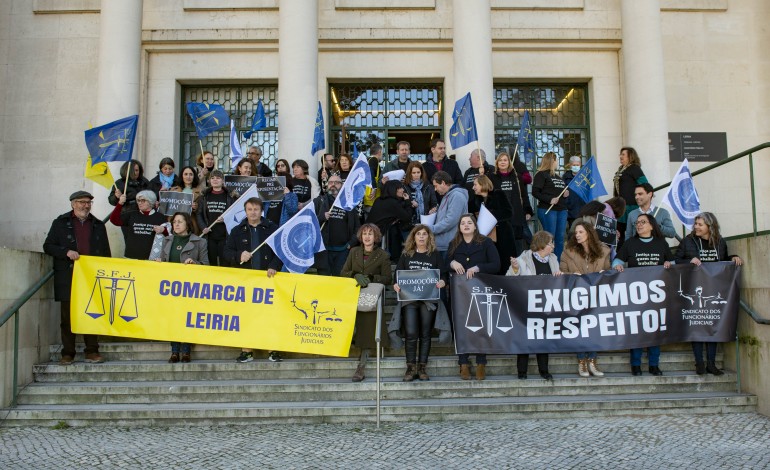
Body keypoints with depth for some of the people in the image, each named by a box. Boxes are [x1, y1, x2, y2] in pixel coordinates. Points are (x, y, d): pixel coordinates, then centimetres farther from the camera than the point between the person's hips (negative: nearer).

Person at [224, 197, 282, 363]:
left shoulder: (272, 229, 6)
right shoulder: (237, 231, 12)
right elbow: (227, 251, 9)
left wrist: (274, 266, -12)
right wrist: (239, 256, -11)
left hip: (267, 277, -1)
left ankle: (272, 350, 5)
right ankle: (246, 351, 8)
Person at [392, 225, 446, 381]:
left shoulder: (435, 255, 11)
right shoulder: (406, 255, 13)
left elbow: (443, 275, 6)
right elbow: (398, 274, 11)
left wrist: (442, 282, -16)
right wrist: (396, 284, -9)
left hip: (429, 299, 0)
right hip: (409, 298, 0)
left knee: (425, 334, 2)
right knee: (411, 333, -10)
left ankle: (422, 367, 10)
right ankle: (410, 367, 1)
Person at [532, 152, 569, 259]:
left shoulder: (558, 177, 24)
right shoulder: (541, 174, -1)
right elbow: (535, 192, -10)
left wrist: (566, 194, 8)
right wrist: (549, 199, -20)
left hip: (562, 210, 7)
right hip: (547, 210, -7)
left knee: (560, 239, 6)